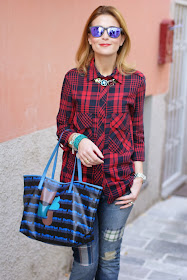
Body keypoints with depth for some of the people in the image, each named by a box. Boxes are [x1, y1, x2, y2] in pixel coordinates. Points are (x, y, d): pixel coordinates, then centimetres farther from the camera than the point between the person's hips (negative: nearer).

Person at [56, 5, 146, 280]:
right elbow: (62, 125, 6)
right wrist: (77, 140, -16)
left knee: (109, 258, 12)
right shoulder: (73, 78, -1)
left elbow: (137, 133, 6)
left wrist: (138, 178, 1)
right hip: (79, 178, 0)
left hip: (119, 182, 1)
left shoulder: (135, 81, 0)